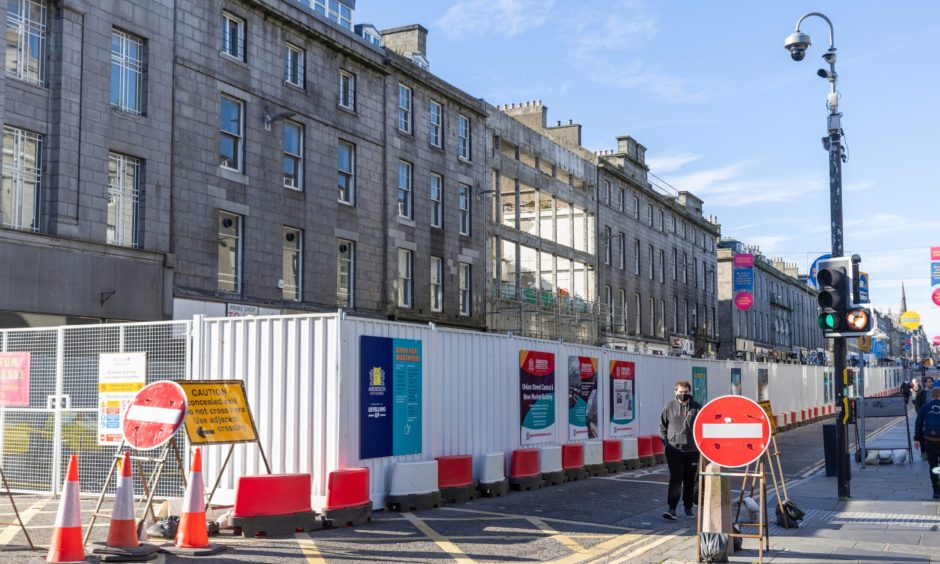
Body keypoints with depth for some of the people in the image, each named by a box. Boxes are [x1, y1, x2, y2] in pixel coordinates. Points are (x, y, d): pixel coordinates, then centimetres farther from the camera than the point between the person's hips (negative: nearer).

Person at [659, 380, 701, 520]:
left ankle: (688, 508, 23)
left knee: (689, 480, 11)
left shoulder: (697, 407, 3)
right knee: (675, 479, -10)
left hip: (692, 450, 2)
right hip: (674, 449, -2)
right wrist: (665, 441, 0)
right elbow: (662, 425, 10)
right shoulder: (670, 406, 2)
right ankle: (672, 509, -12)